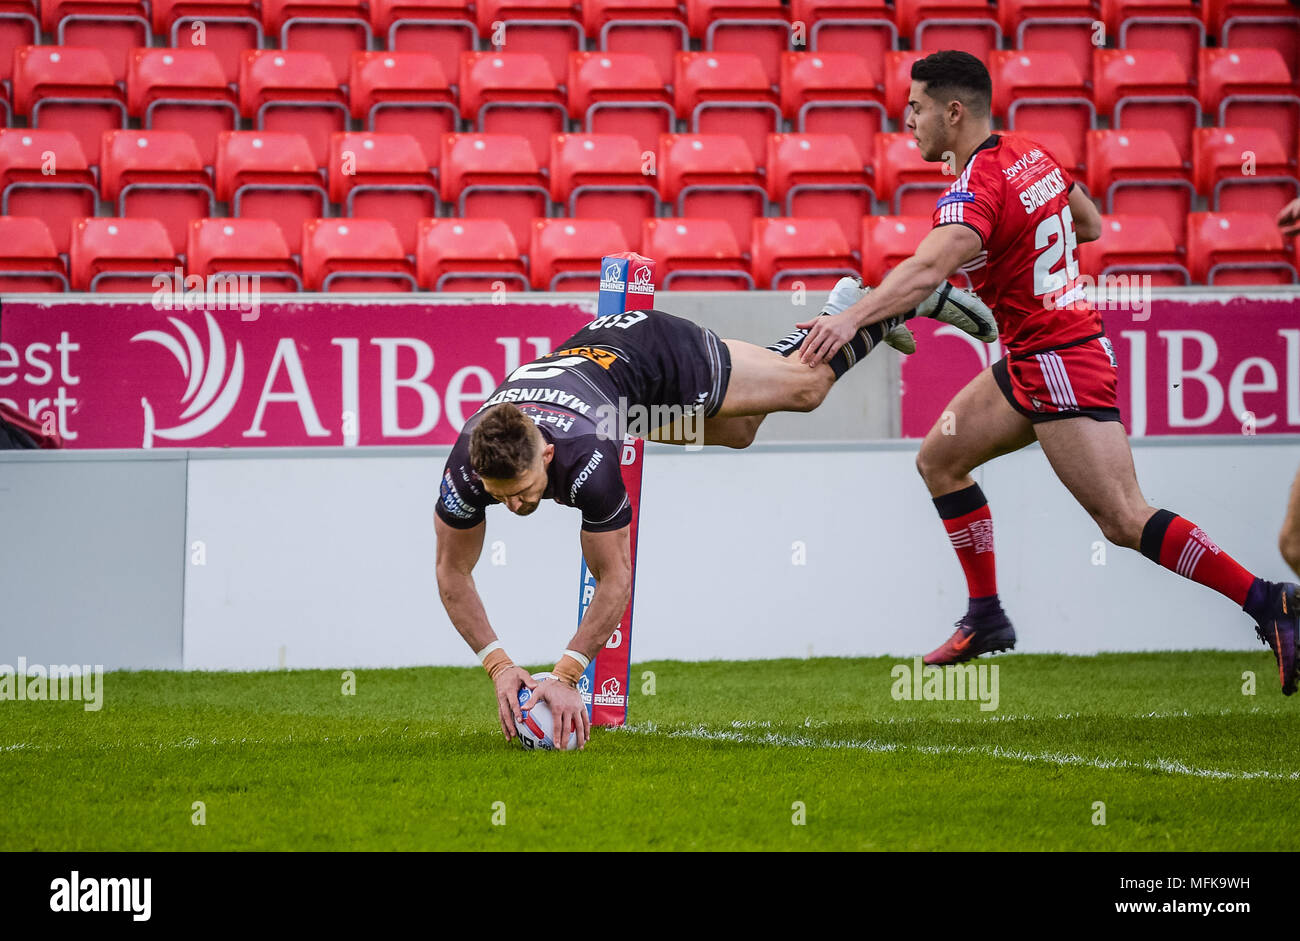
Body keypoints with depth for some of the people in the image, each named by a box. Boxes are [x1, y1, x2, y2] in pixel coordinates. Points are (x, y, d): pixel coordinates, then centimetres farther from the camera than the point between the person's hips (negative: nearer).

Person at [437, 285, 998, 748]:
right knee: (738, 429, 31)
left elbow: (615, 578, -38)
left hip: (661, 352, -5)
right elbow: (453, 573, -22)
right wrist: (499, 667, -32)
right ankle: (837, 315, 54)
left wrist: (565, 676, -42)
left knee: (806, 385, 17)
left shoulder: (585, 458, -48)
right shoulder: (466, 465, -37)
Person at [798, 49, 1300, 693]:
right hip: (1031, 364, 10)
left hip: (1059, 365, -10)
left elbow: (927, 267, -40)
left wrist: (853, 318, -52)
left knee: (1125, 522, -13)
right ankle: (986, 618, 19)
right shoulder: (1032, 157, 7)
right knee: (940, 459, 15)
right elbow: (1090, 224, 23)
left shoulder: (974, 192, -21)